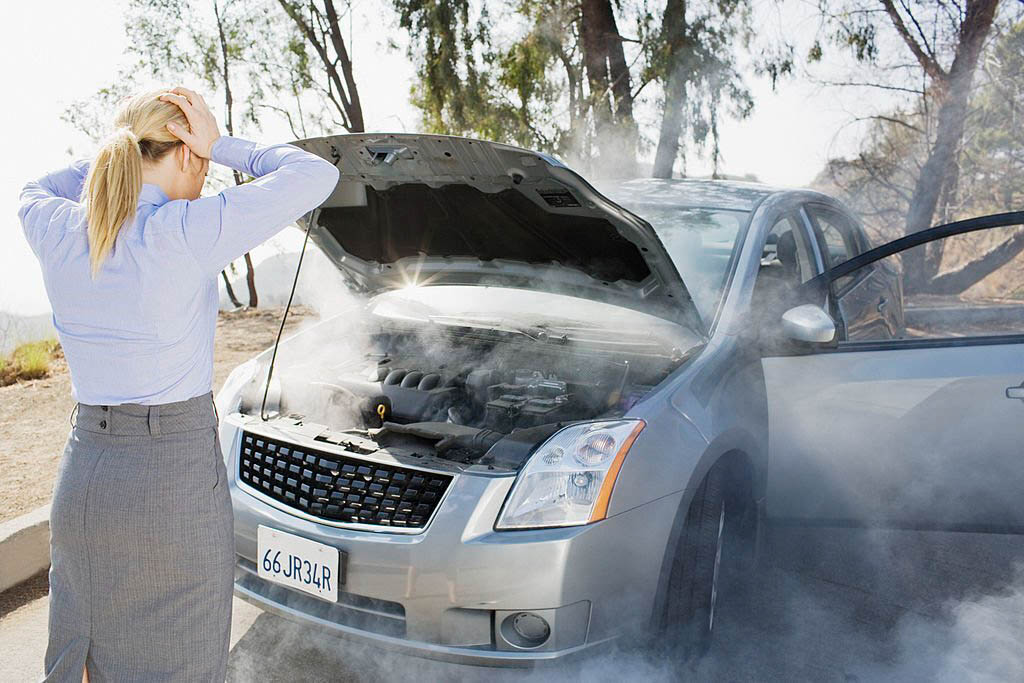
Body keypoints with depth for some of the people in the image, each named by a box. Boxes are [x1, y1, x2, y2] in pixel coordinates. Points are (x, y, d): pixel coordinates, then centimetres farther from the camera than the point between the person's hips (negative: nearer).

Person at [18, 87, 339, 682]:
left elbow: (35, 193, 25)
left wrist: (122, 155, 12)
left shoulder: (57, 232, -2)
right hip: (176, 482, -6)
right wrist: (221, 147, -4)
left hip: (82, 475, 6)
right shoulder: (185, 232, -18)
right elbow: (317, 175, -14)